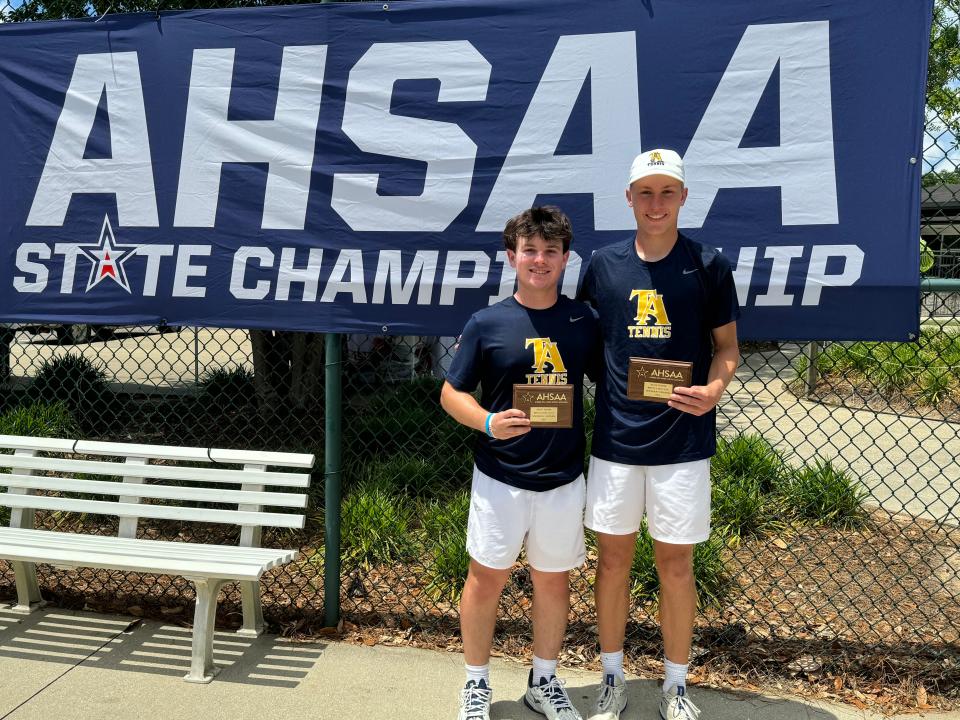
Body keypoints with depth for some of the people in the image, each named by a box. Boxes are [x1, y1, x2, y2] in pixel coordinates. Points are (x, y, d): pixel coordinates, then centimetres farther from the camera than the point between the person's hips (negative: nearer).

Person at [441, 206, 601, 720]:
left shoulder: (584, 321, 1)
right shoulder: (487, 323, -5)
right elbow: (451, 393, -1)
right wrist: (488, 423, -19)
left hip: (563, 479, 2)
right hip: (500, 478, -2)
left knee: (553, 580, 14)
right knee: (487, 577, 8)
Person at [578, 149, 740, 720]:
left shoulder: (709, 265, -2)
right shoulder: (603, 264, 4)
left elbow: (727, 345, 4)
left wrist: (713, 388, -15)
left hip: (682, 442, -2)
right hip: (614, 438, 2)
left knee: (676, 566, 8)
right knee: (613, 558, 11)